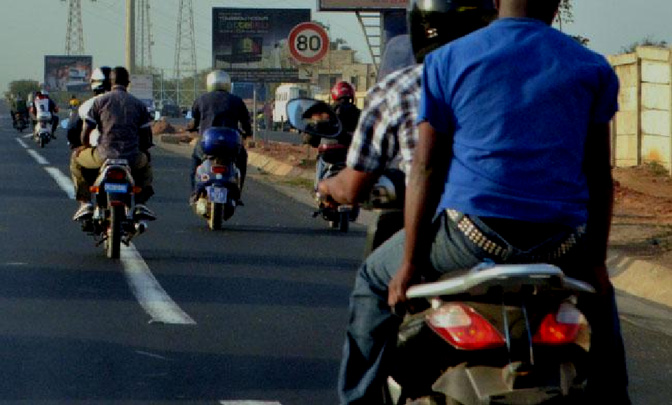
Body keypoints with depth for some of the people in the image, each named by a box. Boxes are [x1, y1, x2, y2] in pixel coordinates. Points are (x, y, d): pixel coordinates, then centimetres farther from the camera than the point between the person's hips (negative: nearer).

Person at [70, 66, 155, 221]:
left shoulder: (100, 101, 2)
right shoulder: (138, 104, 9)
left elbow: (85, 132, 2)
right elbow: (146, 137, 11)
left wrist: (85, 147, 24)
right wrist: (142, 150, 33)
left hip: (105, 155, -2)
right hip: (132, 159, 2)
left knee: (76, 158, 27)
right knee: (145, 162, 38)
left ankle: (85, 203, 16)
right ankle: (140, 204, 21)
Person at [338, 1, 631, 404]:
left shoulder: (448, 60, 3)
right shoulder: (593, 69, 7)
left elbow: (426, 166, 1)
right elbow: (599, 175, 8)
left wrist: (409, 263, 4)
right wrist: (596, 260, 16)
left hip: (471, 235, -2)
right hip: (560, 246, 2)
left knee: (375, 279, 25)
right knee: (597, 297, 35)